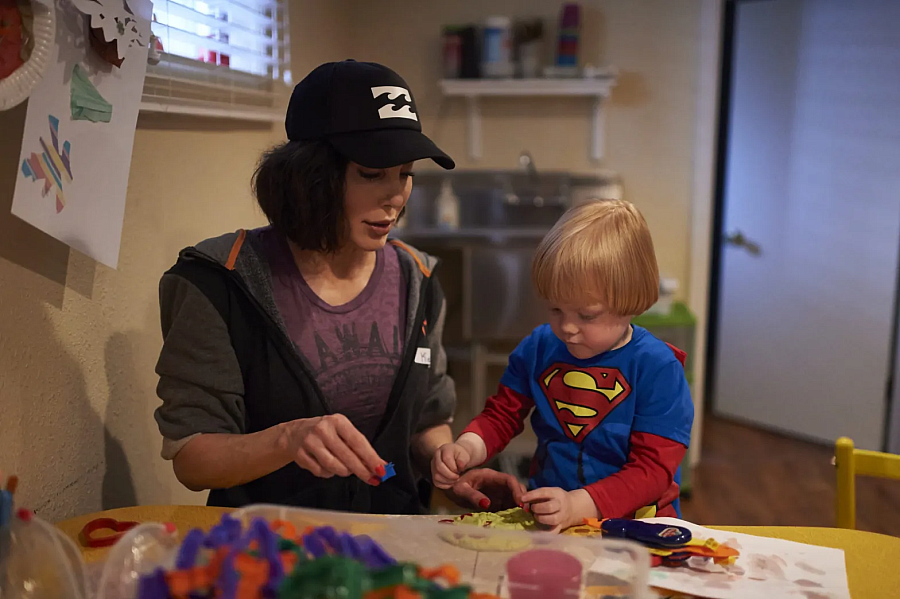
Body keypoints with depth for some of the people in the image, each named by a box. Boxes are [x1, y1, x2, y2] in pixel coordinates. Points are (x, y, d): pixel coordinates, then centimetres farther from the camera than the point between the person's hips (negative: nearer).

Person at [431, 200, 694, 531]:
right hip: (545, 515, 4)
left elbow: (654, 468, -12)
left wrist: (577, 505, -24)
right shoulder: (538, 348, 5)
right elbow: (502, 415, 16)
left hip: (631, 520, -4)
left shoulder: (657, 368, -9)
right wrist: (465, 449, -6)